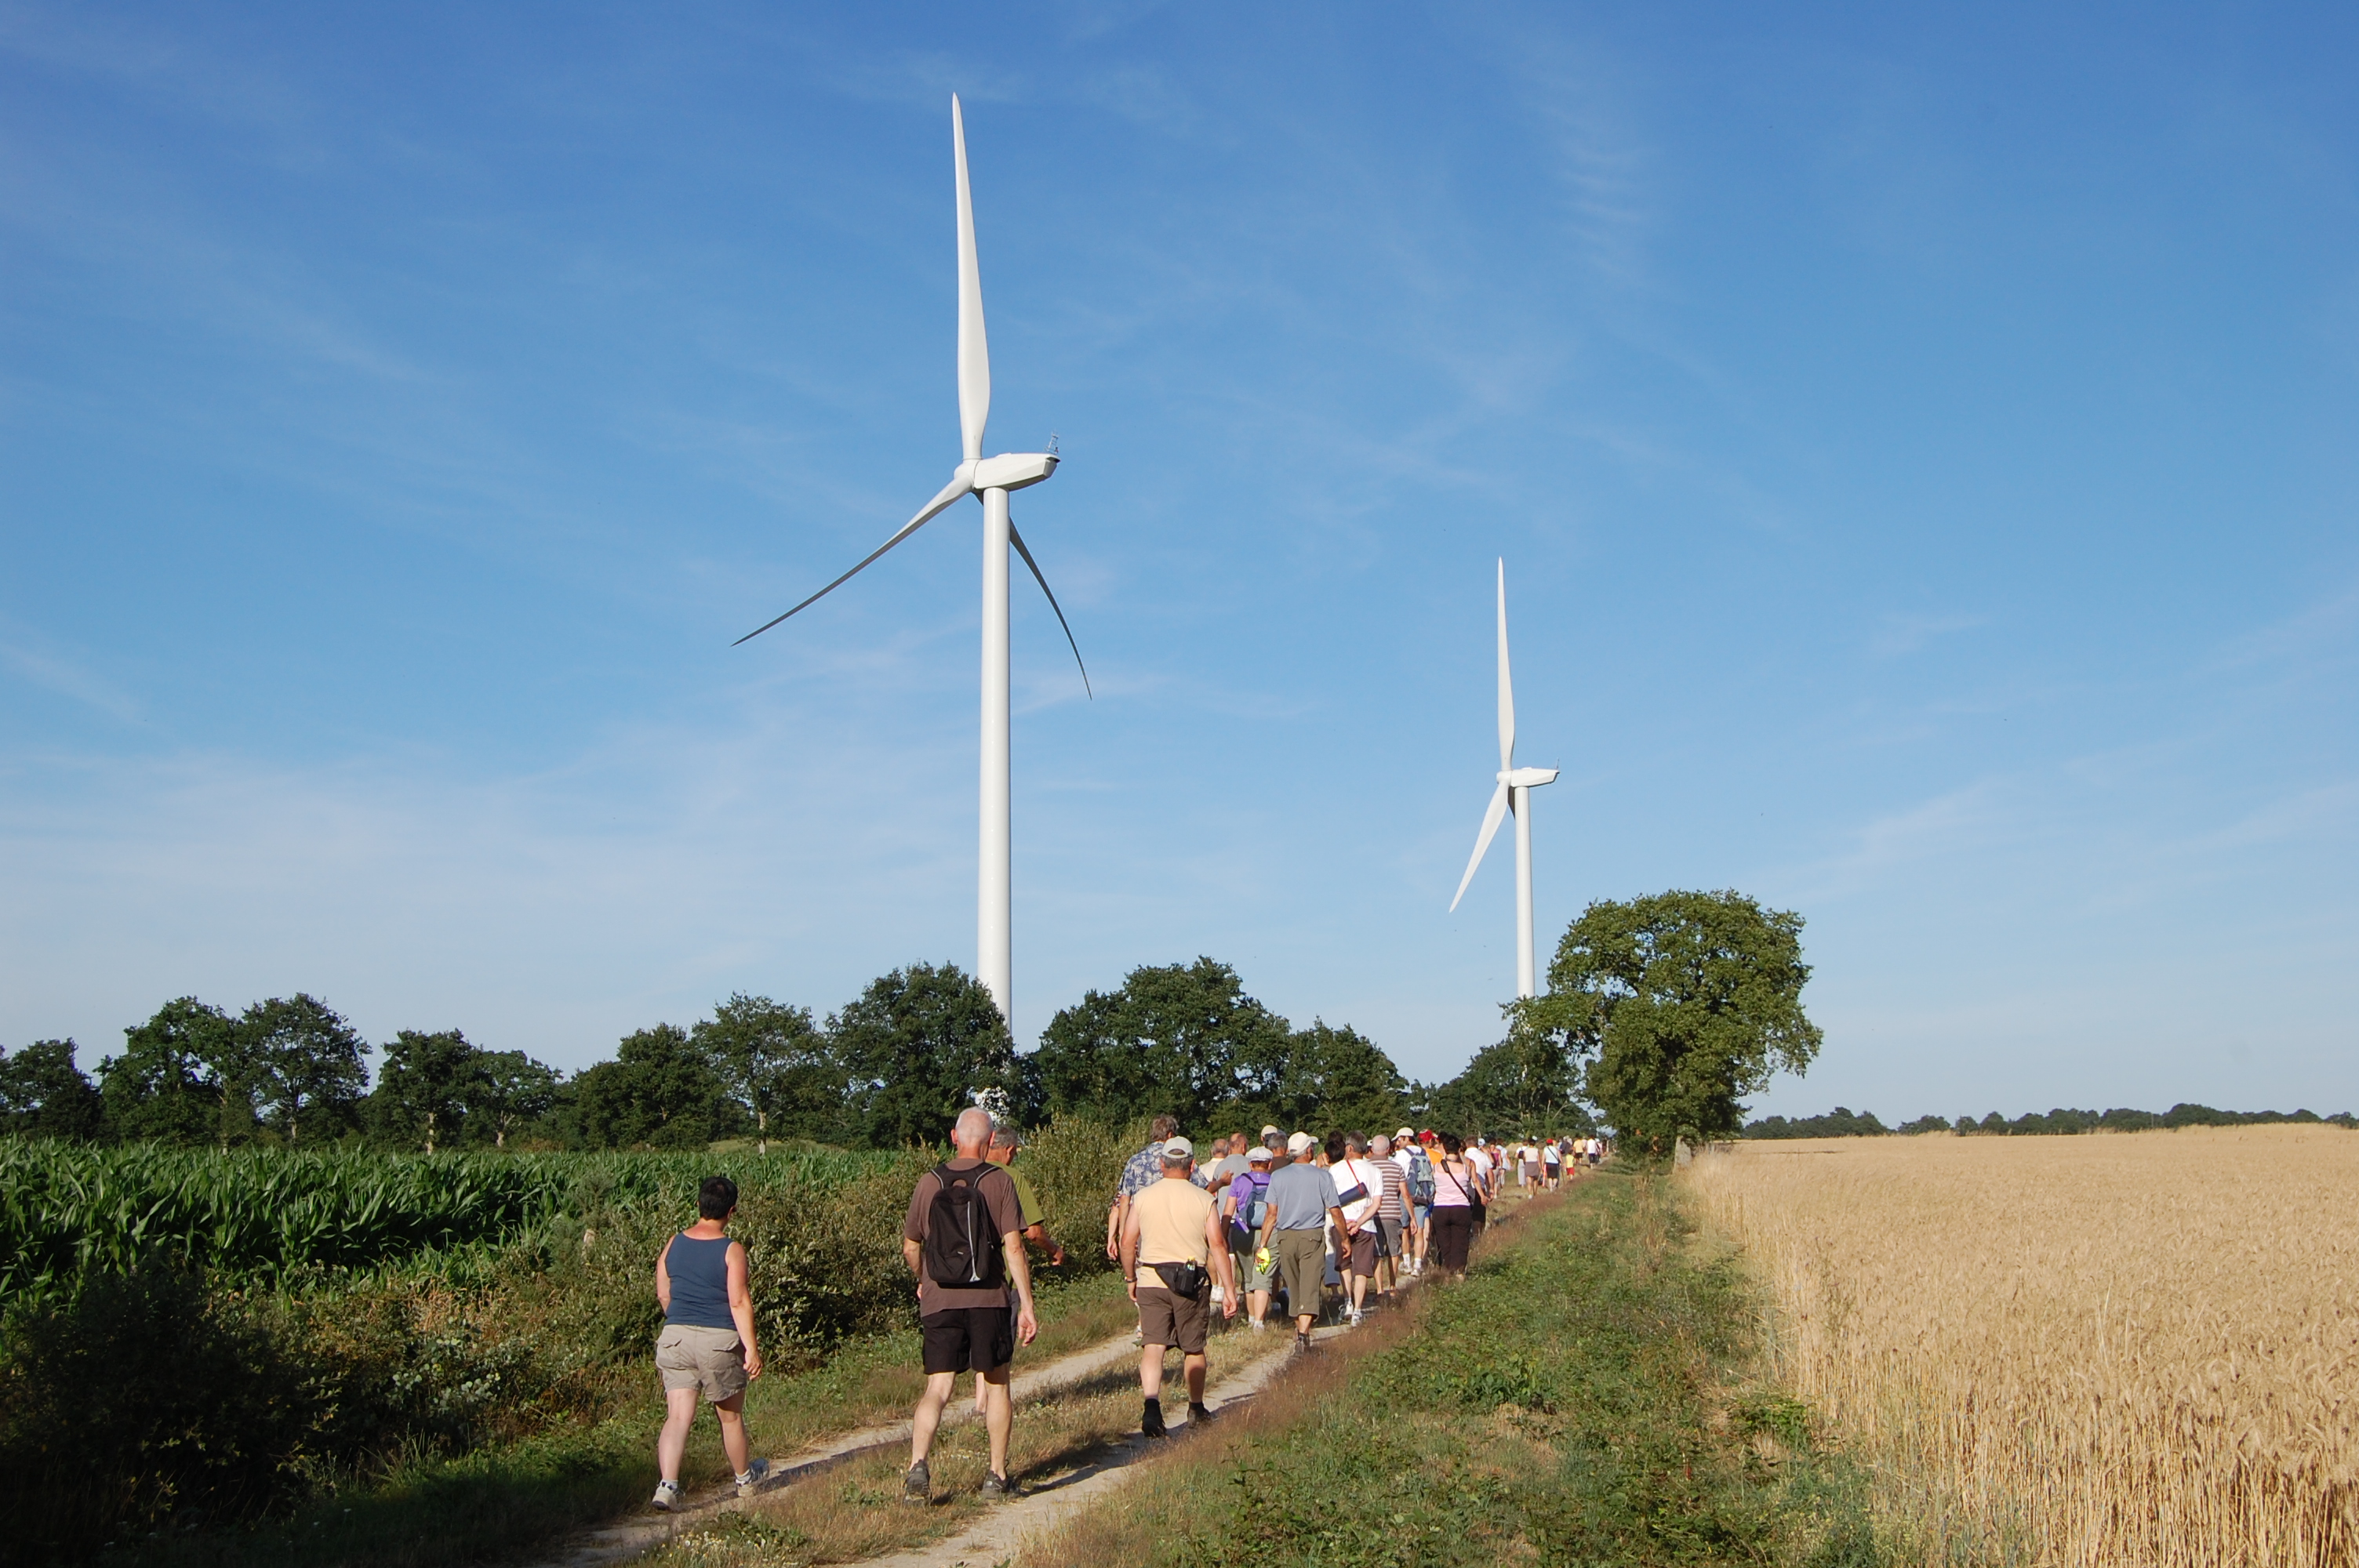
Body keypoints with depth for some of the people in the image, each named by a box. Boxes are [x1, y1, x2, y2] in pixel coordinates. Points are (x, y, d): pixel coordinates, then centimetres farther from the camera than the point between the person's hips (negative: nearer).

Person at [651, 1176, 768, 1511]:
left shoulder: (673, 1244, 5)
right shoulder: (731, 1250, -10)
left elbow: (663, 1294, 14)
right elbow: (739, 1301, -15)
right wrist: (751, 1349, -13)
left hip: (675, 1336, 3)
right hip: (718, 1340, -3)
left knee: (678, 1416, 1)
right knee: (731, 1415, 15)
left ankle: (667, 1484, -16)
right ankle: (745, 1479, 33)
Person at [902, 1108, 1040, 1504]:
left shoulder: (930, 1181, 4)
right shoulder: (999, 1181, -3)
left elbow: (910, 1248, 10)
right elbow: (1013, 1247, -9)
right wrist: (1027, 1305, -6)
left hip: (939, 1301, 1)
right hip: (988, 1300, -1)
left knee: (937, 1388, 4)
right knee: (997, 1384, 13)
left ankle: (917, 1466, -16)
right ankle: (997, 1477, 17)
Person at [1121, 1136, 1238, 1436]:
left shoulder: (1143, 1198, 2)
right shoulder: (1203, 1200, -3)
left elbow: (1127, 1243, 3)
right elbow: (1218, 1245, -6)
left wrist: (1130, 1278, 18)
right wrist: (1229, 1289, -4)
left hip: (1151, 1281, 0)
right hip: (1192, 1282, 0)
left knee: (1152, 1347, -2)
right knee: (1194, 1349, 15)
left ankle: (1151, 1406, -23)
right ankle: (1196, 1410, 29)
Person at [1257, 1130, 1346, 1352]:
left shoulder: (1277, 1176, 1)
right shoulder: (1321, 1176, -4)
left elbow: (1272, 1214, -2)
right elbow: (1335, 1211, -2)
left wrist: (1263, 1245, 3)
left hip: (1286, 1236, 3)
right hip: (1313, 1236, -3)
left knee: (1293, 1286, 18)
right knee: (1310, 1286, -5)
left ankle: (1298, 1327, 33)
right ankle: (1303, 1333, -19)